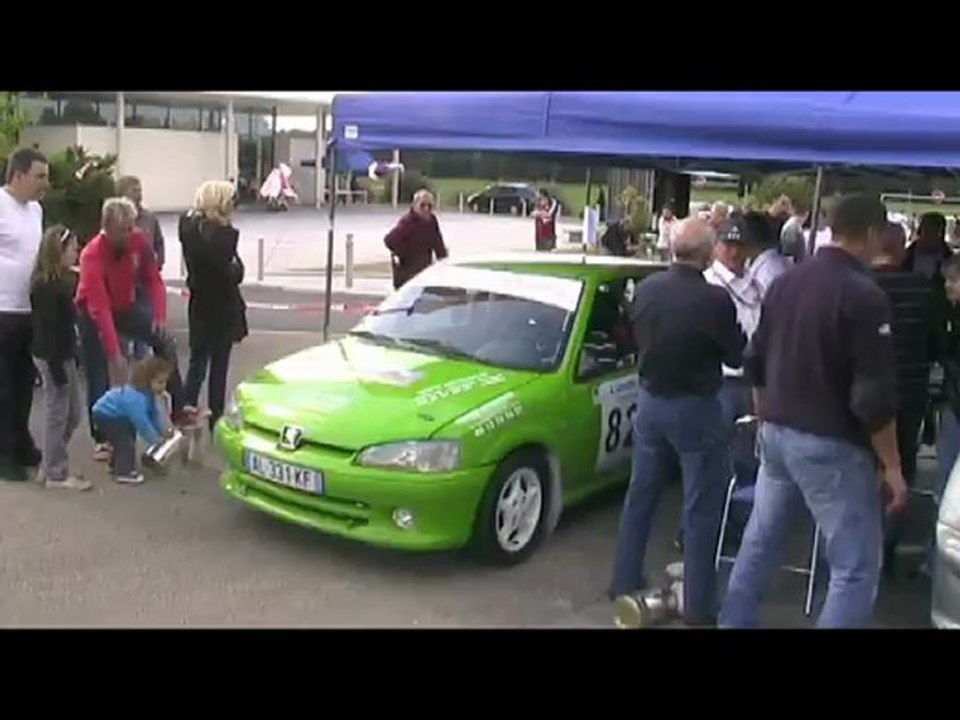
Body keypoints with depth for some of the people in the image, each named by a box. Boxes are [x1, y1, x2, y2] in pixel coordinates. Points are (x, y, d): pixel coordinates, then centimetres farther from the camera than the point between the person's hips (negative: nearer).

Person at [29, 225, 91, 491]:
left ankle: (49, 466, 25)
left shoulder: (59, 281, 11)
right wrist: (57, 367, -21)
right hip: (52, 357, -10)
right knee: (57, 414, 0)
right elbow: (47, 329, -21)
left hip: (64, 354, 10)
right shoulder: (45, 286, -19)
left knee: (73, 414, 15)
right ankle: (56, 474, 12)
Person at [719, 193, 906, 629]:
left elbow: (755, 363, 15)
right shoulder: (864, 295, -16)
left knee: (759, 541, 19)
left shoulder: (785, 282, 6)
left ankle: (734, 622, 31)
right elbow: (875, 396, -18)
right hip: (829, 444, -7)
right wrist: (892, 466, -9)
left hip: (777, 433, 8)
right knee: (856, 567, 2)